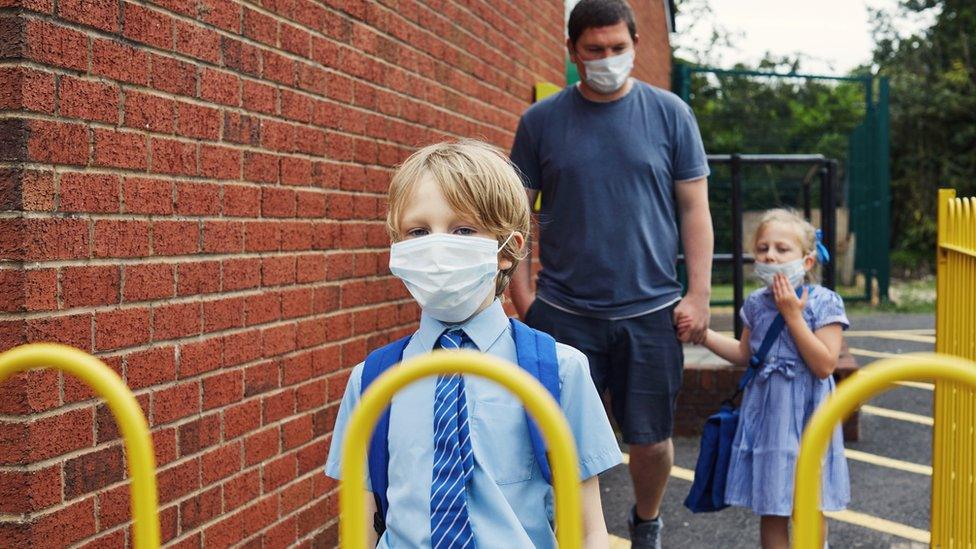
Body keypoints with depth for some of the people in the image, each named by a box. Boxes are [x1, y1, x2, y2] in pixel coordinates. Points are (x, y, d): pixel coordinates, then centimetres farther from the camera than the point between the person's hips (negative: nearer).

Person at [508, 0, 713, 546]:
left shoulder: (670, 113, 2)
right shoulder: (541, 121, 2)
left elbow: (695, 209, 3)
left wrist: (699, 295, -4)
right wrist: (523, 296, -4)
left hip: (651, 311, 0)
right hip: (564, 312, 0)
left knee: (652, 440, 9)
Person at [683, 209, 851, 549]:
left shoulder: (823, 303, -10)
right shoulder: (757, 303, 4)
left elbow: (825, 365, -19)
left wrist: (793, 315, -19)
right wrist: (703, 334, 7)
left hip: (805, 415, -4)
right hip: (765, 411, 4)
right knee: (770, 509, 9)